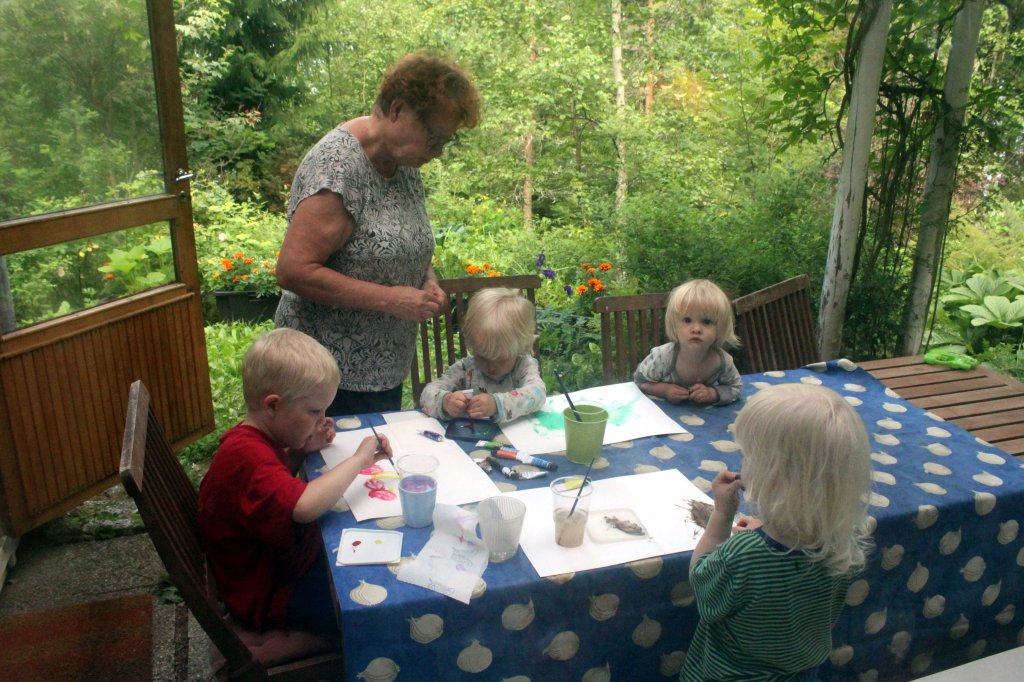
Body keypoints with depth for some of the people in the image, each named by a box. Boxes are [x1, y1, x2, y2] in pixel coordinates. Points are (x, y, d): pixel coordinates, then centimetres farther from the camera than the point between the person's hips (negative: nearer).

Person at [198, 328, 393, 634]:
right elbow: (304, 506, -45)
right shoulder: (246, 455, -31)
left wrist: (302, 450, 3)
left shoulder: (254, 439, 3)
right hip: (270, 595, -10)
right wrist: (358, 459, -32)